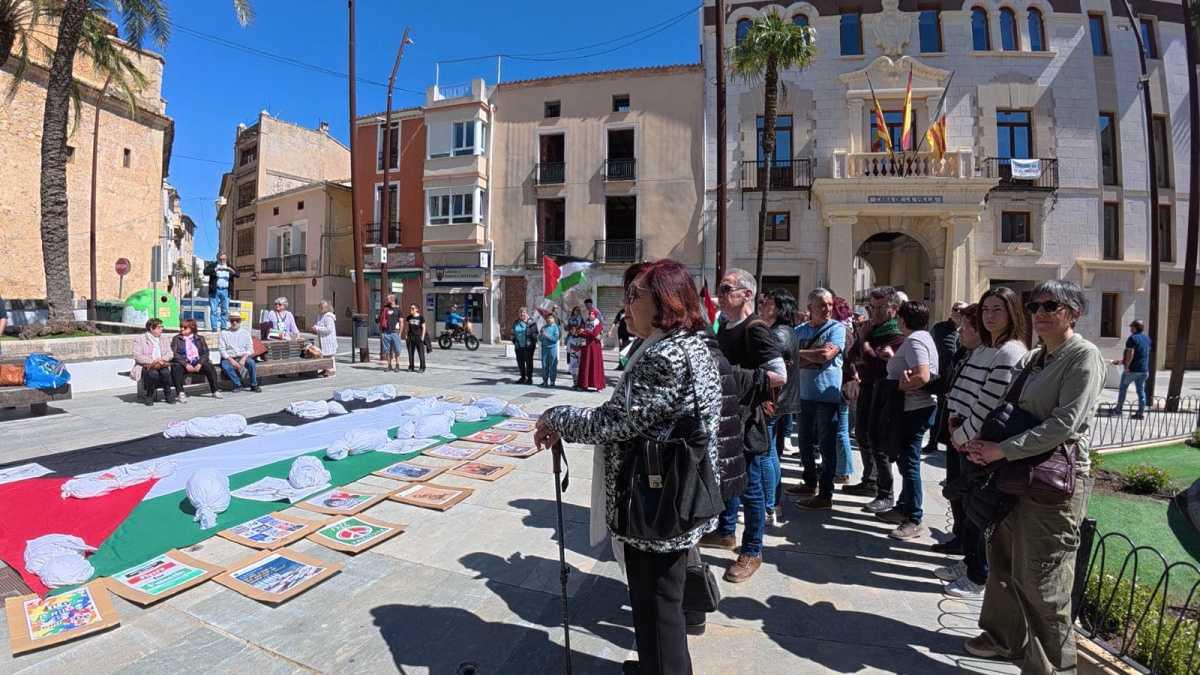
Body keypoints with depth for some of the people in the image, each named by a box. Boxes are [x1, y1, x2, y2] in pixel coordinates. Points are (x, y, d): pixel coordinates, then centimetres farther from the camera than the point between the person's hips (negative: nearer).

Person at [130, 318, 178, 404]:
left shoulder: (165, 339, 18)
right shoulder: (139, 339, 6)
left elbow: (169, 354, 8)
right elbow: (137, 356, -7)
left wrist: (161, 360, -15)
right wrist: (152, 361, -22)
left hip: (161, 365, 2)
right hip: (145, 366, -2)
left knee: (166, 372, -33)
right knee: (153, 373, -36)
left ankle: (168, 394, -16)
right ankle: (149, 396, -15)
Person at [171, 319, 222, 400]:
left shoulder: (200, 338, 13)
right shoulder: (176, 339, 9)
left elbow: (205, 353, 4)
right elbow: (174, 354, -4)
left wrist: (199, 364, -14)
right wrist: (186, 365, -19)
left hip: (198, 364, 1)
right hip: (183, 364, -1)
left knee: (209, 367, -25)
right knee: (176, 368, -33)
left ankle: (214, 391, -16)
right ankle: (180, 393, -29)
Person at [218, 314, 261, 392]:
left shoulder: (245, 333, 13)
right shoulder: (223, 333, 9)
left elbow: (250, 348, 6)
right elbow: (222, 349, 0)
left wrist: (243, 359, -12)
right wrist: (231, 360, -16)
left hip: (242, 357, 1)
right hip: (229, 358, -1)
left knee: (251, 362, -30)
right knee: (225, 365, -34)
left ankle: (253, 385, -20)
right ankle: (237, 384, -21)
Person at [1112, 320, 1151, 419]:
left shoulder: (1132, 338, -13)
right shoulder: (1147, 339, 11)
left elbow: (1130, 353, -22)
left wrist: (1126, 366, -16)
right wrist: (1122, 360, 25)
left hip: (1132, 369, -6)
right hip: (1144, 370, 6)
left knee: (1123, 388, 7)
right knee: (1141, 390, 9)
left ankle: (1119, 410, 12)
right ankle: (1141, 413, 9)